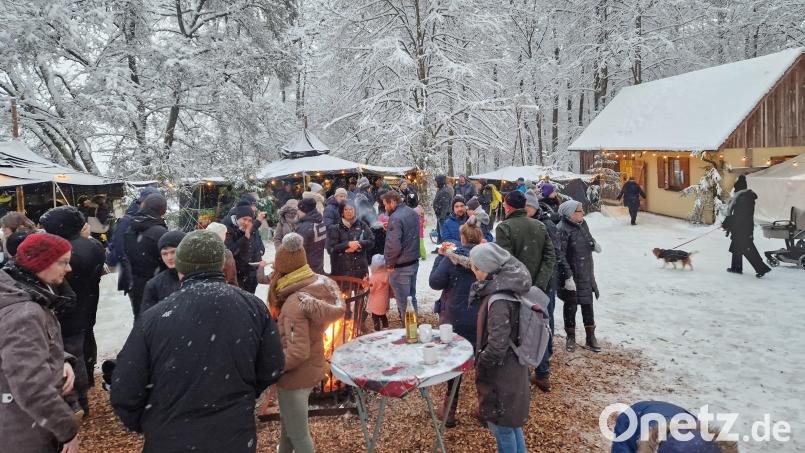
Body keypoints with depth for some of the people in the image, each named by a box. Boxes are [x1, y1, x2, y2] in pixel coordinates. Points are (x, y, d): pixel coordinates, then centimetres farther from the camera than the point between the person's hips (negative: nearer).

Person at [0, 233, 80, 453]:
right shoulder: (23, 314, -28)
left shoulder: (27, 296, 3)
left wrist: (62, 362, -3)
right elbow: (32, 388, -32)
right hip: (28, 434, -9)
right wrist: (68, 429, -21)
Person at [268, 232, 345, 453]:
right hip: (313, 367, 8)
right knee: (288, 422, 31)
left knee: (299, 435, 11)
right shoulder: (321, 284, -8)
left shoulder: (295, 303, -29)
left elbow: (297, 352, -32)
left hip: (296, 375, -8)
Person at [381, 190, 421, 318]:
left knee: (403, 301, 3)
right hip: (414, 262, 9)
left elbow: (393, 245, -27)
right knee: (411, 297, 19)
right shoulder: (412, 213, 7)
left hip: (401, 266, -9)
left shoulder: (395, 218, -21)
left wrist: (389, 264, -12)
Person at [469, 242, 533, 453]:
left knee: (501, 425, 10)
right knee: (510, 421, 25)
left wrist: (479, 362, -14)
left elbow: (496, 347, -29)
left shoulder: (499, 301, -29)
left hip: (501, 374, -9)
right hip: (511, 369, 9)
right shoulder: (504, 287, -1)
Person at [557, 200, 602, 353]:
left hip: (586, 275, 7)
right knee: (571, 307, 8)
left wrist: (593, 244, -3)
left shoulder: (582, 223, 2)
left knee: (588, 306, 15)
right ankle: (571, 338, 26)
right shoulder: (562, 229, -21)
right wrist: (568, 277, -24)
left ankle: (591, 337, 29)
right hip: (571, 277, -7)